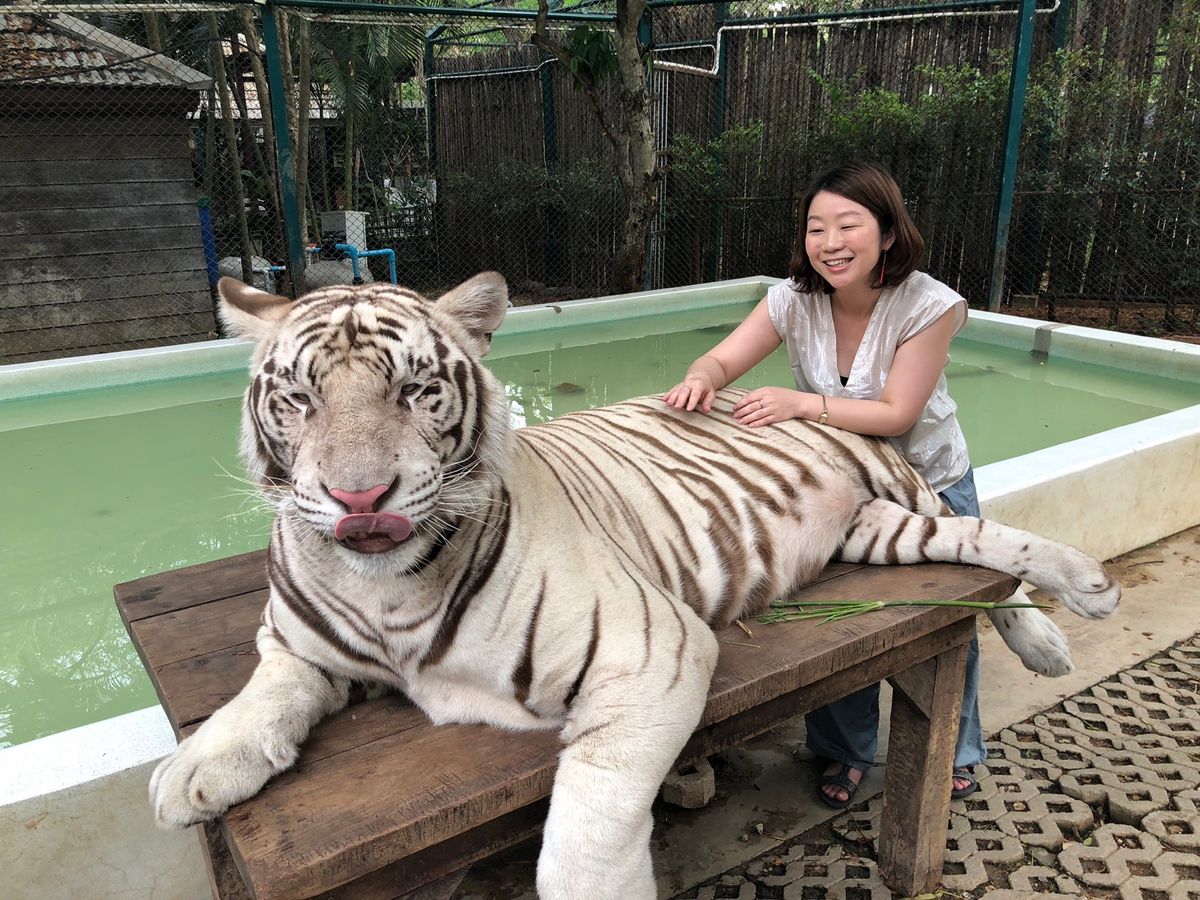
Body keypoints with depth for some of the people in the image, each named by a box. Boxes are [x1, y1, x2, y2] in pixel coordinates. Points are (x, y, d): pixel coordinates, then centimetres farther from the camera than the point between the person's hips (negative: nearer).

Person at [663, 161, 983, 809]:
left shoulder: (929, 305, -24)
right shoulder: (795, 299, -14)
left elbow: (896, 415, -27)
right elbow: (723, 360, -20)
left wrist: (802, 404, -41)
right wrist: (701, 380, -45)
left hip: (929, 485, -1)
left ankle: (954, 753, 41)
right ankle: (846, 753, 29)